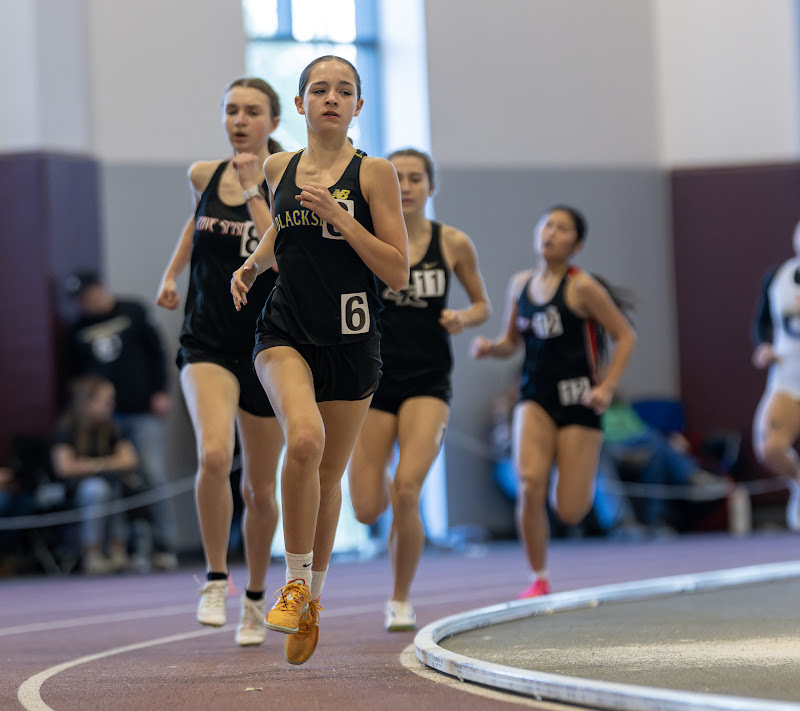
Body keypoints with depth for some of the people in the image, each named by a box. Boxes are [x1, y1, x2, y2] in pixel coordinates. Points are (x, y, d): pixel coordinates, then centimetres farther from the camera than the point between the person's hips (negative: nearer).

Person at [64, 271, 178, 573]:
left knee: (153, 476, -6)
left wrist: (160, 391, -2)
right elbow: (74, 375, 15)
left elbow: (156, 350, 5)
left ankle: (164, 547, -3)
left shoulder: (132, 312, 4)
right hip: (106, 417, 2)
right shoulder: (79, 330, 10)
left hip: (143, 412, -2)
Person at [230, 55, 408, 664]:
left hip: (350, 342, -1)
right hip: (285, 332, 1)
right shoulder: (281, 167, 7)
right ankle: (295, 581, -13)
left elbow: (399, 274, -9)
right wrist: (253, 265, 9)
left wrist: (338, 216, -17)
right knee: (304, 437, -27)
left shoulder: (374, 173, -5)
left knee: (328, 474, 9)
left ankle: (314, 594, 32)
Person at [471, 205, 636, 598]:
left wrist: (607, 386, -15)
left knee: (570, 511, -3)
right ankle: (539, 578, -5)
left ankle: (583, 480, 36)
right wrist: (490, 347, -3)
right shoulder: (520, 284, 6)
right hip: (535, 398, 3)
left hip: (578, 402, -3)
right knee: (530, 483, -21)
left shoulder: (581, 287, -9)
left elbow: (625, 336, -5)